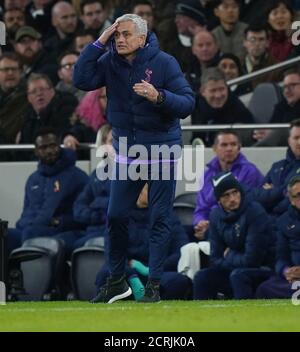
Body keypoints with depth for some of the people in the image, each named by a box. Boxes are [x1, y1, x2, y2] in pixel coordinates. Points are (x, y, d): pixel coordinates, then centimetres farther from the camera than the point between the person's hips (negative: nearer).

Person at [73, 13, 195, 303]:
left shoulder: (164, 62, -12)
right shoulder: (109, 62, -2)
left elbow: (187, 104, -16)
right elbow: (81, 80, -17)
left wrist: (159, 97, -35)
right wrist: (100, 42, -18)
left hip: (161, 152, -4)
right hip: (125, 153, 4)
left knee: (159, 220, 0)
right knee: (115, 217, 5)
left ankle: (154, 284, 7)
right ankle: (116, 282, 19)